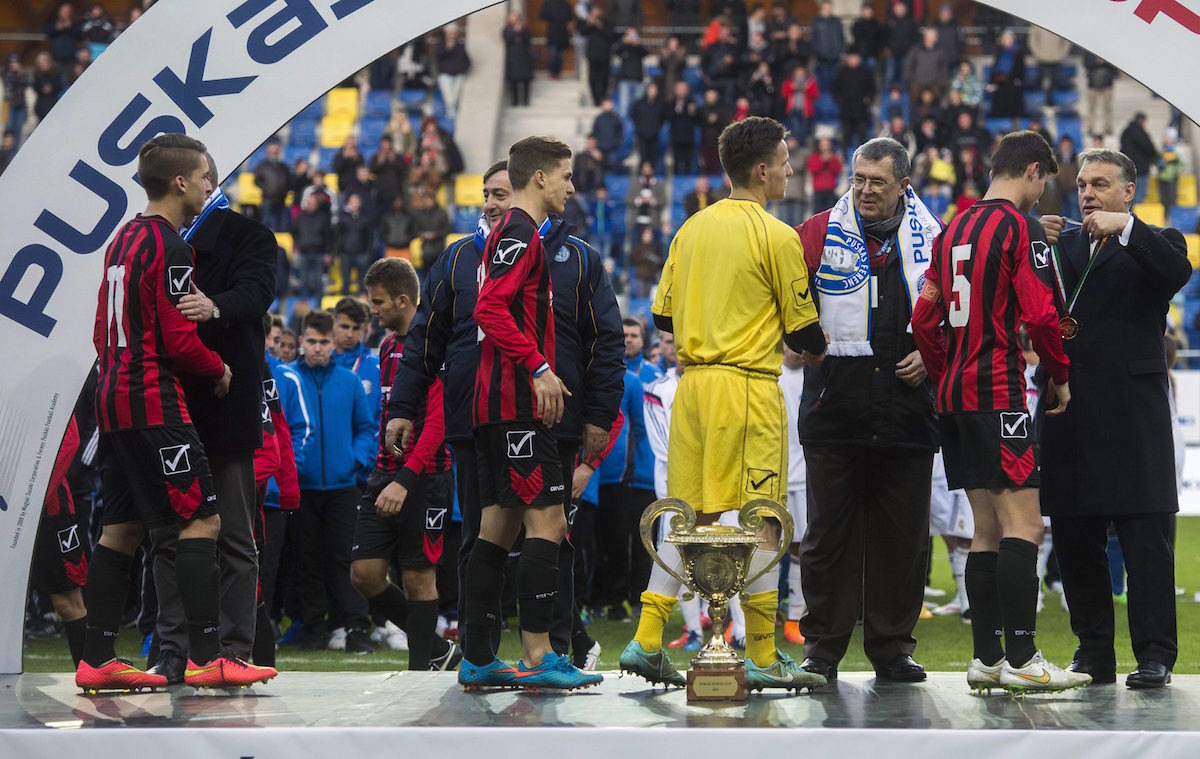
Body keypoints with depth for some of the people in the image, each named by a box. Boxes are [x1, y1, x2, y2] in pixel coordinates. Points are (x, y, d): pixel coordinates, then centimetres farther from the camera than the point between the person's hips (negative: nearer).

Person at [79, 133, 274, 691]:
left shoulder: (124, 240, 16)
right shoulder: (169, 248, -14)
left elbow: (103, 331, 21)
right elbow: (180, 340, -17)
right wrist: (220, 370, -1)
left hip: (115, 395, 10)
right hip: (154, 402, -10)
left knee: (122, 527, 10)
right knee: (201, 518, -9)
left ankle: (96, 660, 9)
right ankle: (205, 657, -14)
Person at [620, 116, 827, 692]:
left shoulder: (693, 228, 11)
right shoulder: (776, 236, -8)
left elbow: (663, 315, 14)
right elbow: (802, 331, -3)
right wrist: (822, 346, 18)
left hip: (692, 382, 7)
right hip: (747, 383, -7)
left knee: (691, 515, 11)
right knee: (761, 520, -3)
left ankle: (646, 641, 7)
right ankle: (763, 658, -2)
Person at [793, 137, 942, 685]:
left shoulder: (933, 240, 8)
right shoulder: (819, 234, 3)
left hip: (908, 409, 1)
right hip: (834, 412, -1)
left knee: (902, 534, 4)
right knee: (829, 532, 1)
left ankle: (892, 647, 14)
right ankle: (822, 648, 9)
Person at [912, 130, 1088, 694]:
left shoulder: (954, 230, 15)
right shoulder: (1021, 228, -8)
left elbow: (924, 319, 16)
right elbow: (1038, 313, -15)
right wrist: (1060, 376, -1)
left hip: (955, 394, 8)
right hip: (998, 392, -8)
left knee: (988, 528, 11)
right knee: (1023, 525, -9)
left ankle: (986, 658, 10)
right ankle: (1020, 659, -15)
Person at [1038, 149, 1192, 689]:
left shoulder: (1153, 244, 8)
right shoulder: (1062, 245, 19)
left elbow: (1178, 271, -13)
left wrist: (1124, 228, -18)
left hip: (1132, 415, -4)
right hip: (1066, 411, 5)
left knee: (1146, 540, -7)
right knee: (1073, 538, 6)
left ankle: (1155, 655, -6)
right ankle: (1094, 654, 14)